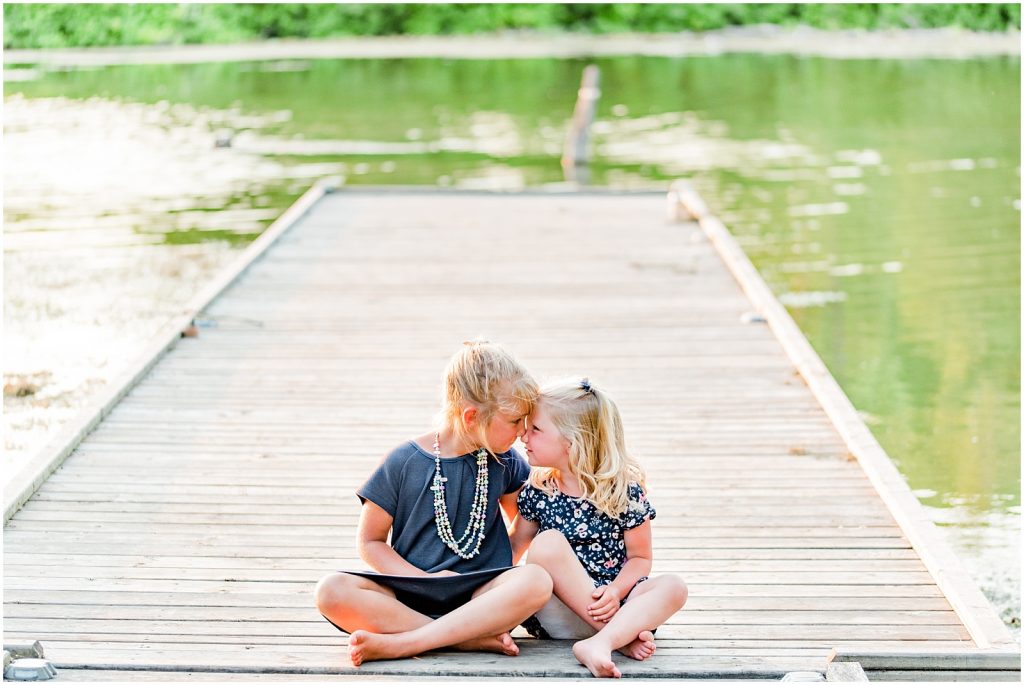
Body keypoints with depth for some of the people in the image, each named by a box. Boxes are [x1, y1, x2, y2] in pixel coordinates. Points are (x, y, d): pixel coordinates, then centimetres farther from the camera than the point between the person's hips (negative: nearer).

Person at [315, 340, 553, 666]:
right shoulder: (404, 462, 0)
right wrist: (425, 579, -10)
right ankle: (474, 637, -32)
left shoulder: (503, 461, 8)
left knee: (536, 581, -32)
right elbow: (370, 542, 4)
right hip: (410, 595, -1)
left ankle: (399, 643, -33)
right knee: (332, 591, -30)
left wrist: (503, 576, 6)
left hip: (479, 595, 1)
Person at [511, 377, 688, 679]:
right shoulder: (537, 492, 5)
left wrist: (615, 592, -18)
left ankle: (598, 644, -46)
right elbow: (515, 546, 15)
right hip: (553, 616, 1)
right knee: (548, 543, -27)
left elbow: (640, 557, 0)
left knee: (673, 587, -26)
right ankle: (623, 636, -26)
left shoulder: (624, 491, -2)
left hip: (607, 605, -1)